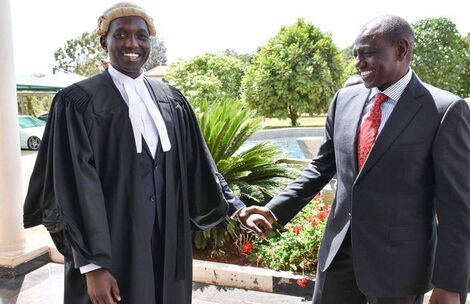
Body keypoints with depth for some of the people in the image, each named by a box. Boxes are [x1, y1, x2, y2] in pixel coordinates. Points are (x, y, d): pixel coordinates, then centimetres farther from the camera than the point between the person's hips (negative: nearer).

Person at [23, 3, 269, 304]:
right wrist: (93, 265, -16)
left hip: (168, 240, 5)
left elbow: (198, 164, 10)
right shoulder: (78, 101, -8)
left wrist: (235, 207, 3)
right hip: (112, 244, -4)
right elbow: (76, 185, -13)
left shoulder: (171, 98, 7)